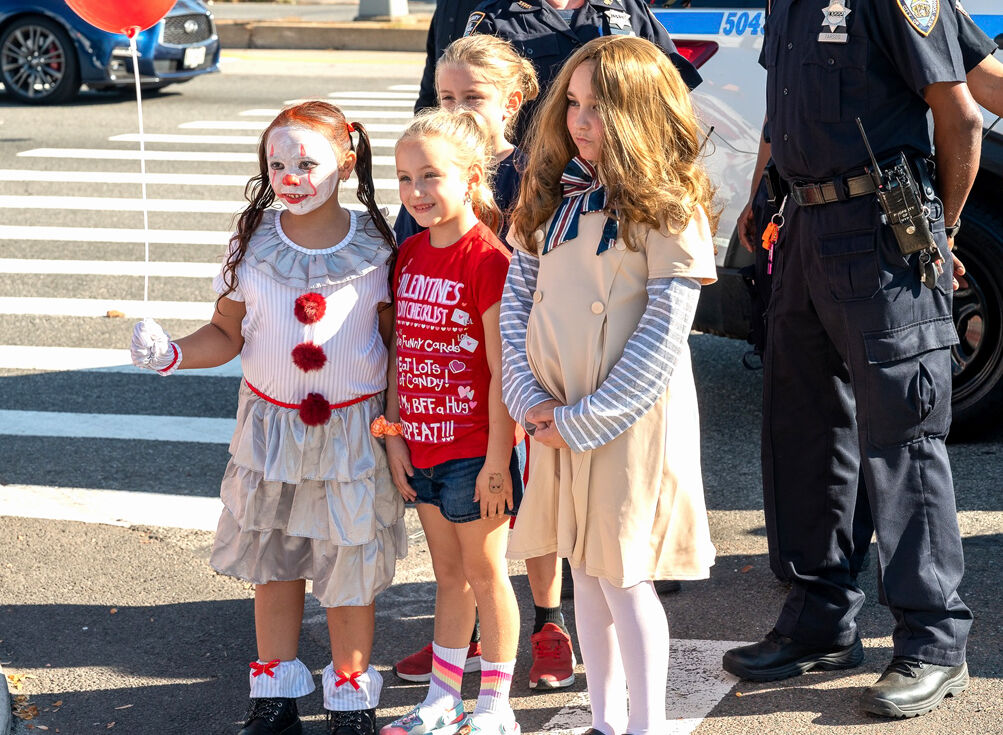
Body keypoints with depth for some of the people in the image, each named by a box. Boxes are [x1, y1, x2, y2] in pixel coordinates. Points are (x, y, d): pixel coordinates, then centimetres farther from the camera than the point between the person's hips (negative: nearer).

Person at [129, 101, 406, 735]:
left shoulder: (375, 247, -7)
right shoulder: (255, 243, -4)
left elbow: (395, 342, 0)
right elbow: (227, 333, 3)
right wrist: (171, 353, -16)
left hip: (353, 429, -2)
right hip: (270, 427, 2)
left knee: (348, 570, 7)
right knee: (273, 564, 12)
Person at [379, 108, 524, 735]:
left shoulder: (488, 259, -16)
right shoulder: (410, 253, 7)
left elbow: (502, 369, -17)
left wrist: (497, 461, -17)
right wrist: (395, 435, 9)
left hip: (475, 449, -7)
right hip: (423, 447, 7)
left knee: (486, 573, 5)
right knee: (449, 573, 17)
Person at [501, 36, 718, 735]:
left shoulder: (668, 206, -11)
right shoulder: (553, 192, 8)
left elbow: (664, 335, -15)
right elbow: (516, 295, 8)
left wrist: (584, 420, -15)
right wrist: (530, 397, -5)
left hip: (633, 416, -6)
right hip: (557, 417, 6)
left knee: (624, 578, -1)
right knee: (586, 573, 14)